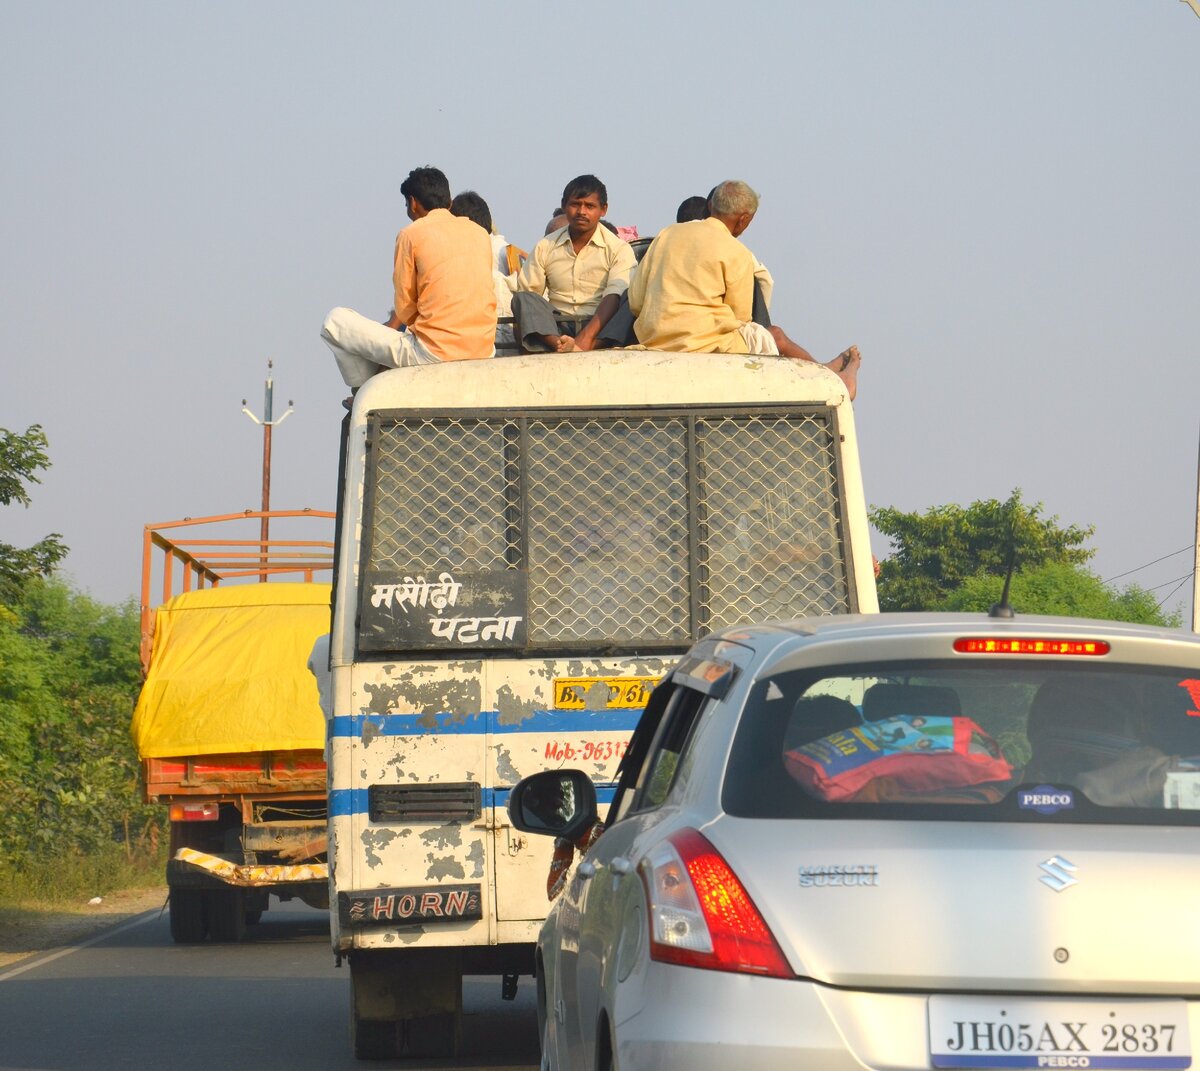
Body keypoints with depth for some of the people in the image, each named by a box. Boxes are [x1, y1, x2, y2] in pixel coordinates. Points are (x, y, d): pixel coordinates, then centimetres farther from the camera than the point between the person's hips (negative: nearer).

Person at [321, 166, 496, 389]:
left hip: (433, 354, -6)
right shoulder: (480, 234, 13)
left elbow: (404, 309, 0)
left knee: (335, 321, 5)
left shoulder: (412, 235, -2)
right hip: (484, 352, 6)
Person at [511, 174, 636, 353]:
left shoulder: (618, 249, 3)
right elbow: (526, 293, 8)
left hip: (598, 326, -2)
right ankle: (557, 344, -53)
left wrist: (585, 338, -30)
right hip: (556, 328, 2)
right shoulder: (546, 247, 13)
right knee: (523, 299, -23)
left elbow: (614, 298, -13)